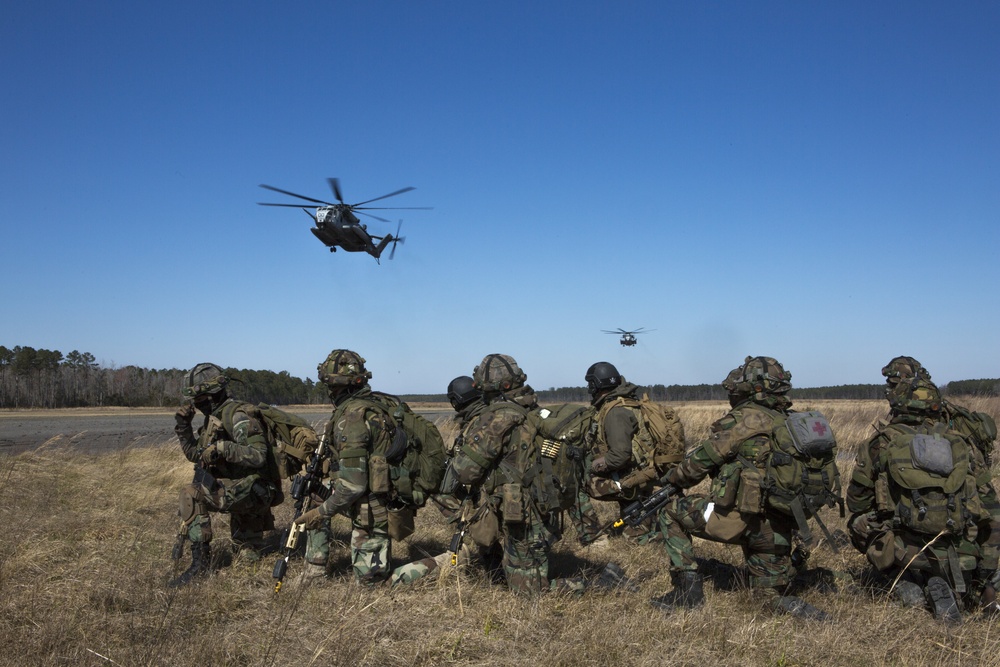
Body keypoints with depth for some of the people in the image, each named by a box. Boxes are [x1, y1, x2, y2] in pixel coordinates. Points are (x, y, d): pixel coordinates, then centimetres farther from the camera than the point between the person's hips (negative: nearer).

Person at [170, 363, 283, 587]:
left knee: (191, 494, -22)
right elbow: (194, 454, 19)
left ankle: (200, 561, -17)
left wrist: (221, 448, -34)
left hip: (251, 488, -10)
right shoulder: (213, 418, 11)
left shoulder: (238, 415, -18)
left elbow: (258, 456, -27)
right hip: (241, 490, 10)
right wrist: (182, 426, 6)